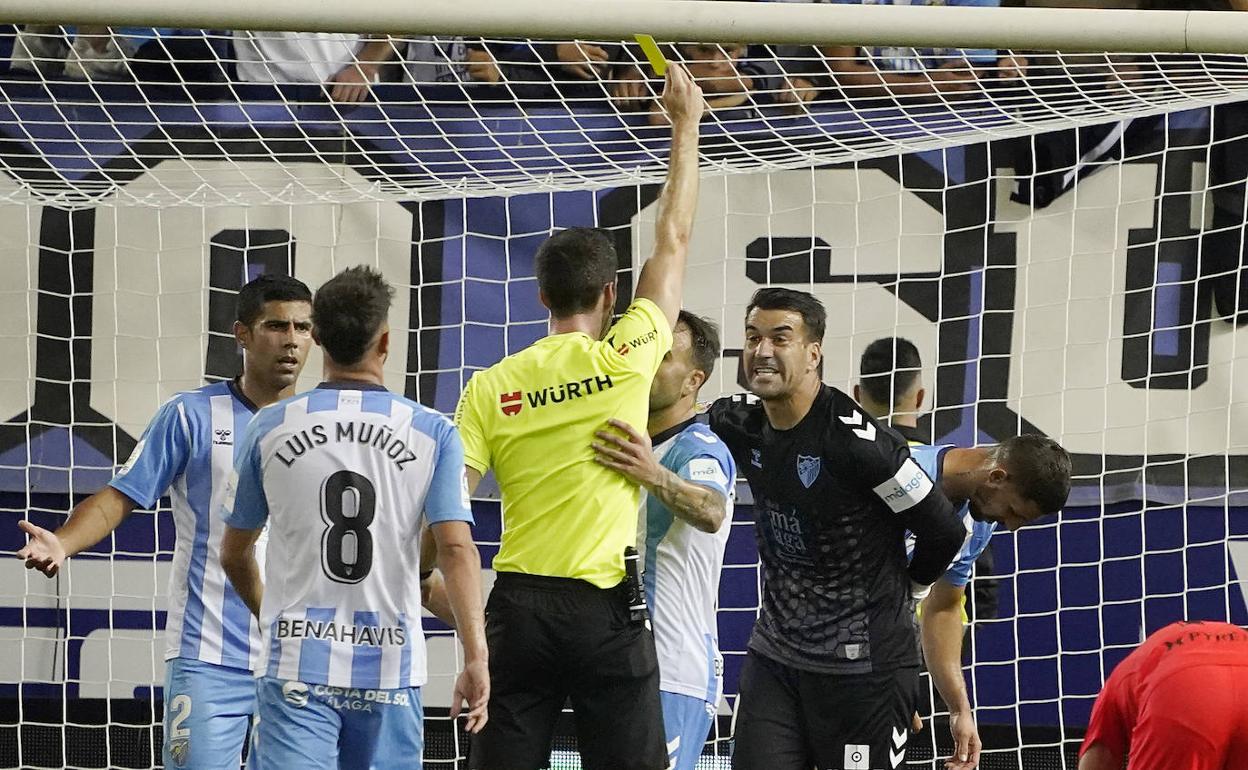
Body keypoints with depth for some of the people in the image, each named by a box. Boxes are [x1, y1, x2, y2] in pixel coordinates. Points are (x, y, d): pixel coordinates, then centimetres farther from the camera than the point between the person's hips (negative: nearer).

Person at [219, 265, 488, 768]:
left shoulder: (270, 429, 3)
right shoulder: (432, 433, 0)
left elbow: (234, 556, 13)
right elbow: (456, 548, -10)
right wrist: (476, 657, -12)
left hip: (297, 666, 0)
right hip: (390, 669, 1)